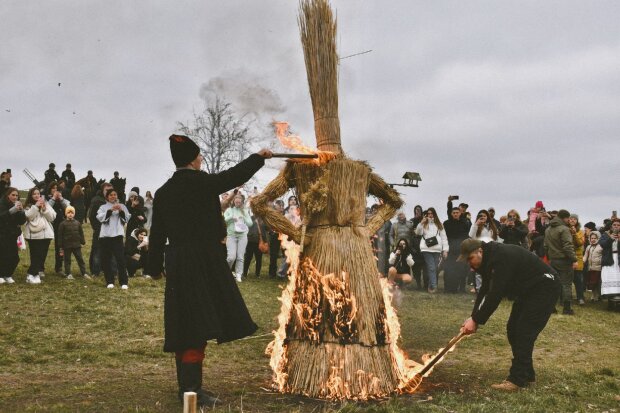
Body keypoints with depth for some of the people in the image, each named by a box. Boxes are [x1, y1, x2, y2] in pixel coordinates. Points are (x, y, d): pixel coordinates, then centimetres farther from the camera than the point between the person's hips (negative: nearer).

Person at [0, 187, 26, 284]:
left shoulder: (17, 205, 9)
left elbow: (22, 221, 3)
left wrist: (21, 211, -14)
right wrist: (12, 210, -31)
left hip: (13, 235, 5)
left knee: (14, 257, -3)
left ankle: (8, 275, 13)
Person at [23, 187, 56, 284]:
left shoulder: (46, 204, 11)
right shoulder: (28, 206, 5)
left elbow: (52, 217, 4)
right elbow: (28, 216, -12)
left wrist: (44, 209, -9)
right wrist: (36, 206, -16)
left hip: (45, 233, 3)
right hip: (33, 234, -3)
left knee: (42, 255, 5)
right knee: (35, 255, -8)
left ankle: (39, 271, 14)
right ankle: (32, 275, -5)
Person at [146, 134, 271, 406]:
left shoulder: (163, 192, 10)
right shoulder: (202, 182, -8)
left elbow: (157, 233, 13)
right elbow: (236, 175, 0)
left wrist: (155, 267, 21)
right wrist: (259, 157, 17)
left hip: (177, 263, 7)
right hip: (203, 260, -7)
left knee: (185, 327, 13)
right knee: (199, 324, -6)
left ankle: (187, 386, 22)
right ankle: (191, 389, -8)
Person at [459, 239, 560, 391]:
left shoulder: (501, 258, -30)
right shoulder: (490, 258, 1)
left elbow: (495, 295, -32)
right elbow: (485, 291, 5)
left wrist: (476, 320, -26)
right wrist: (474, 317, -5)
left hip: (544, 288, -10)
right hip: (527, 290, 10)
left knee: (524, 332, -15)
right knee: (513, 329, 8)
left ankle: (517, 379, -11)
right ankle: (526, 374, 16)